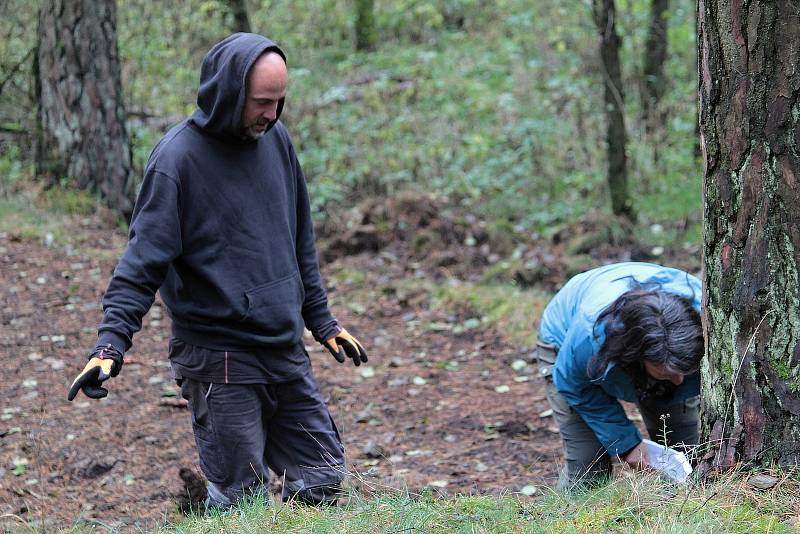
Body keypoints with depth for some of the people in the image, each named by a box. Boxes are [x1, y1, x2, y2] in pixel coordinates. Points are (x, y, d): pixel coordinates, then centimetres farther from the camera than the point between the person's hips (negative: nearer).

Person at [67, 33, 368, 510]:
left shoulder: (276, 139, 7)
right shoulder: (178, 157, -13)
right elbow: (144, 260, -15)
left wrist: (322, 321, 20)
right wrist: (111, 342, -26)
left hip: (287, 351, 6)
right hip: (219, 359, -6)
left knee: (324, 481, 10)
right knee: (243, 502, -5)